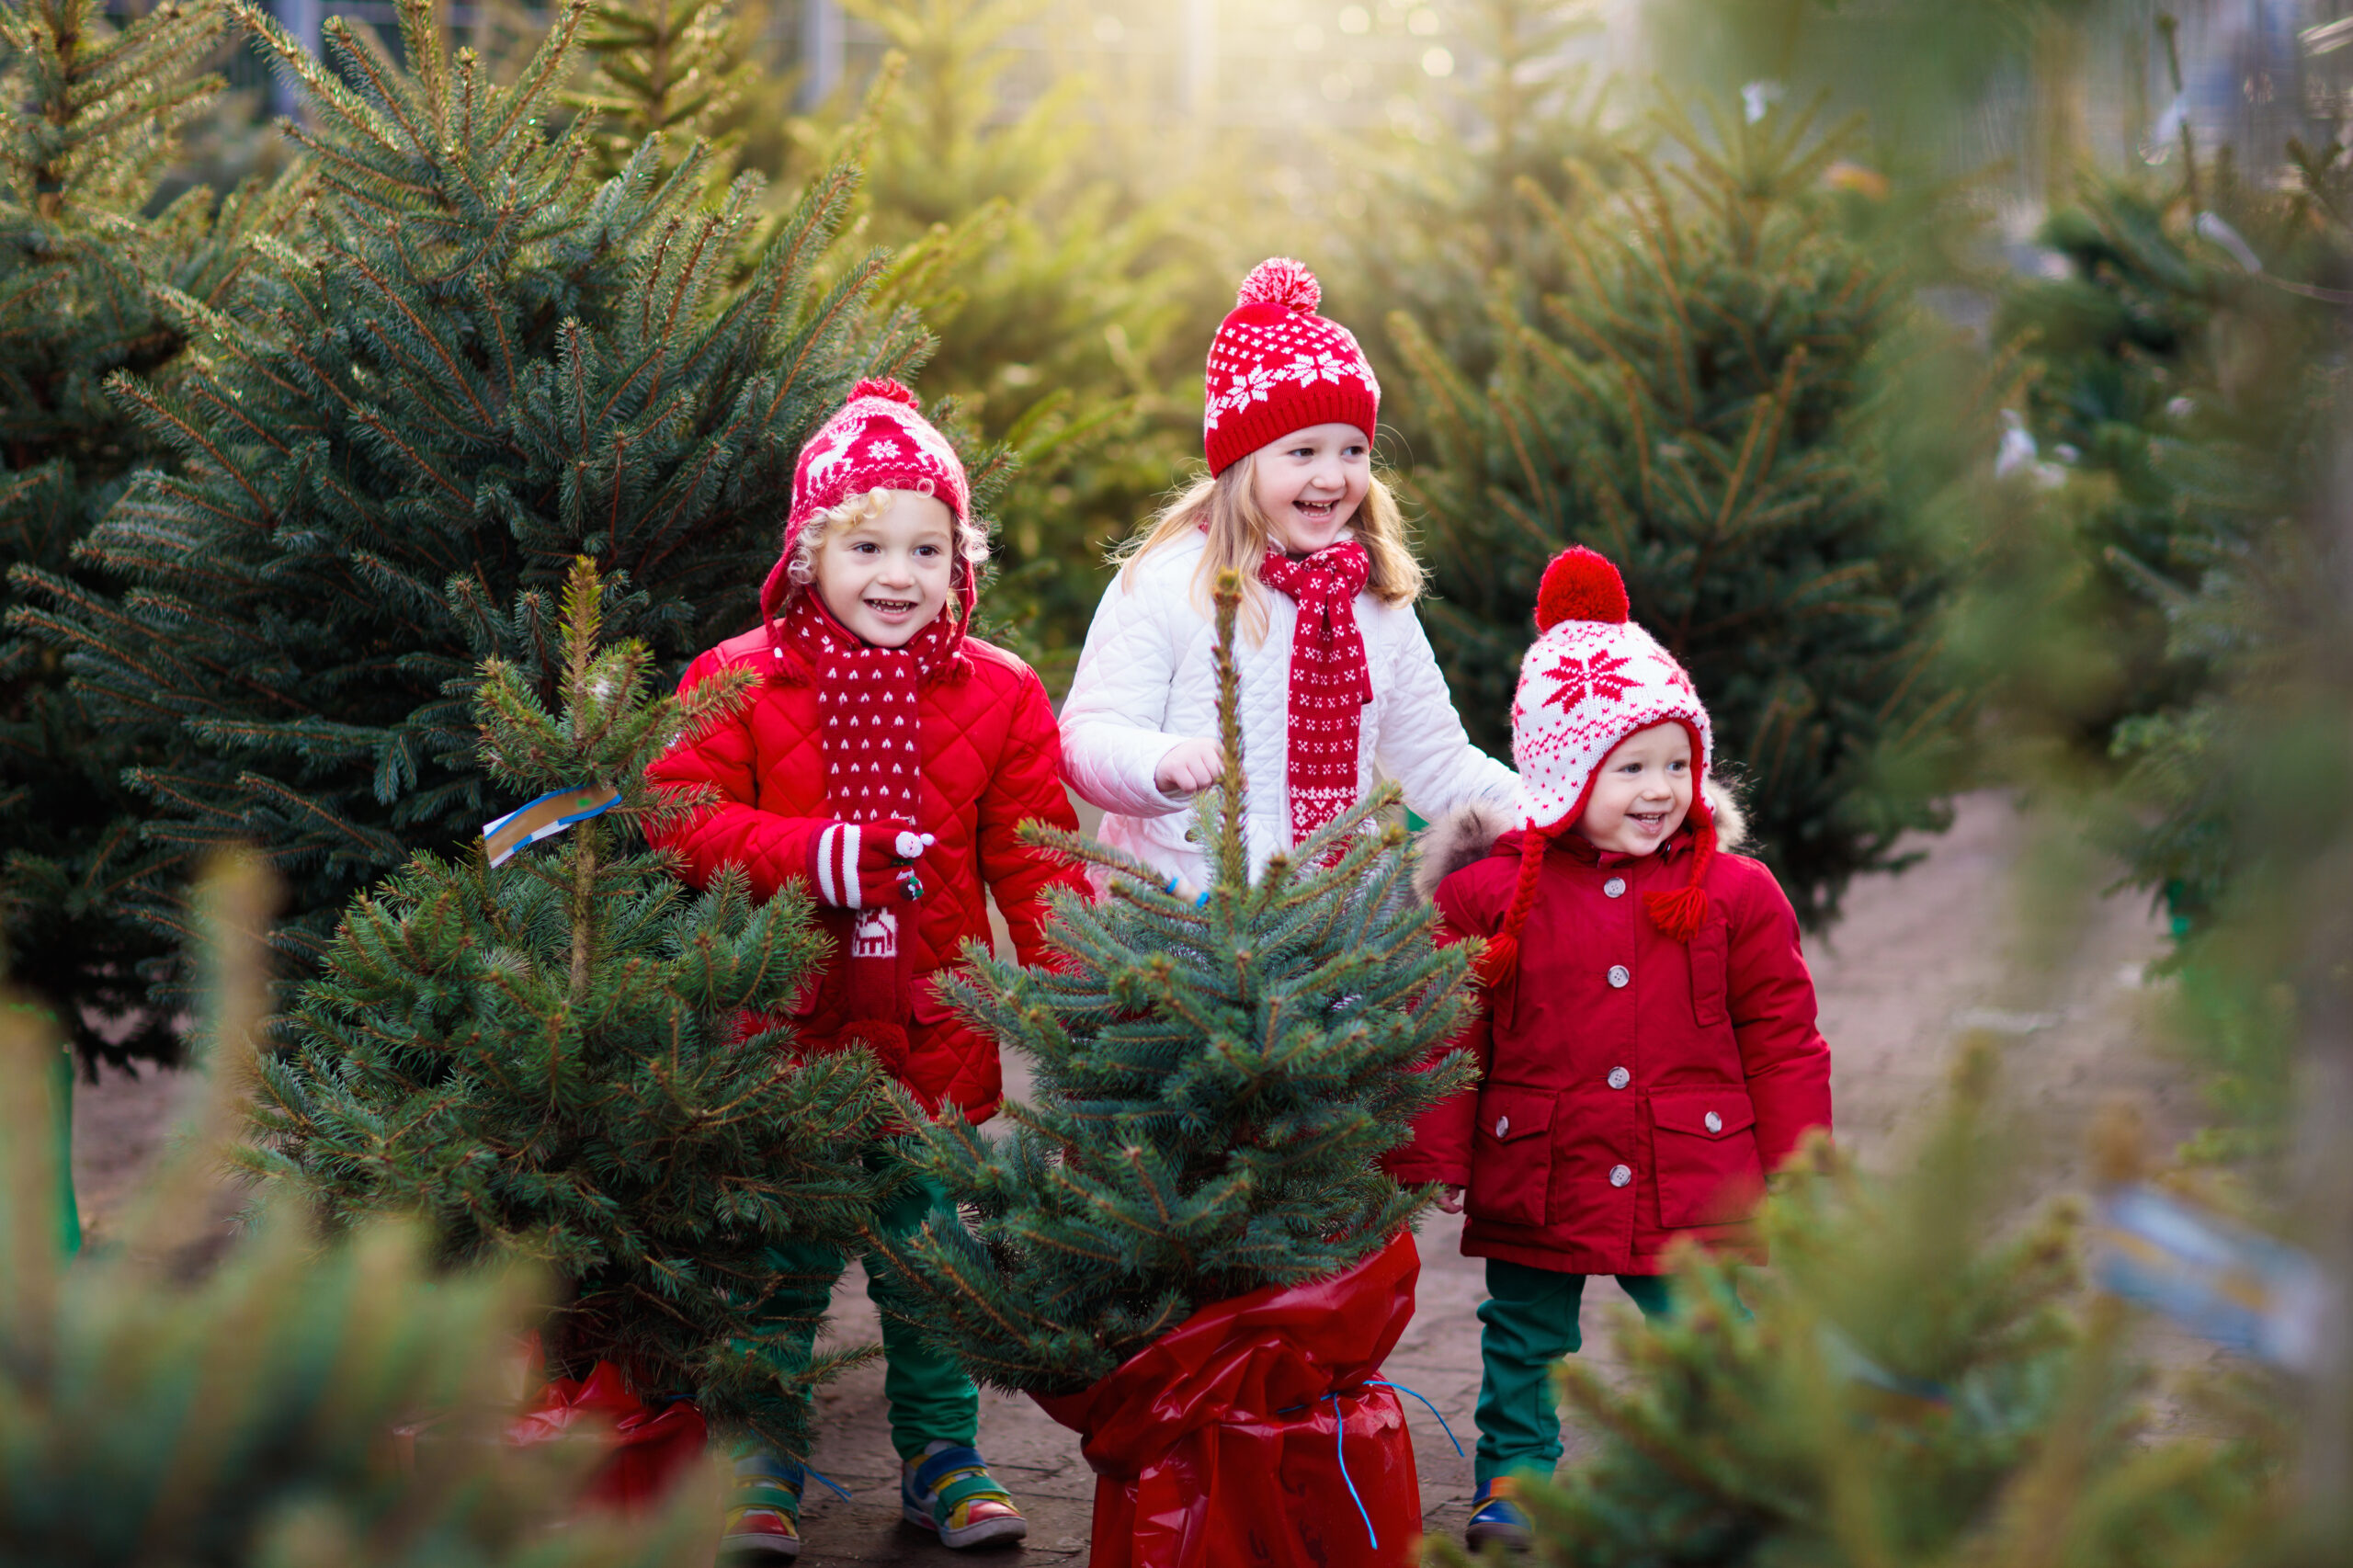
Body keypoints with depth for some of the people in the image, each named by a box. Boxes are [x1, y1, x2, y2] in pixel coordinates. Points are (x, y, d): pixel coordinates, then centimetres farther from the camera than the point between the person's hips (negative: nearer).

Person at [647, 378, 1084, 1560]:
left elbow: (1036, 866, 2)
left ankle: (942, 1457, 26)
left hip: (935, 1043, 1)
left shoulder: (1000, 699, 2)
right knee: (777, 1266, 7)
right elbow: (679, 818, -7)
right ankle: (761, 1469, 20)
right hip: (782, 1032, -1)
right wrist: (812, 854, -20)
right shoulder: (739, 681, -3)